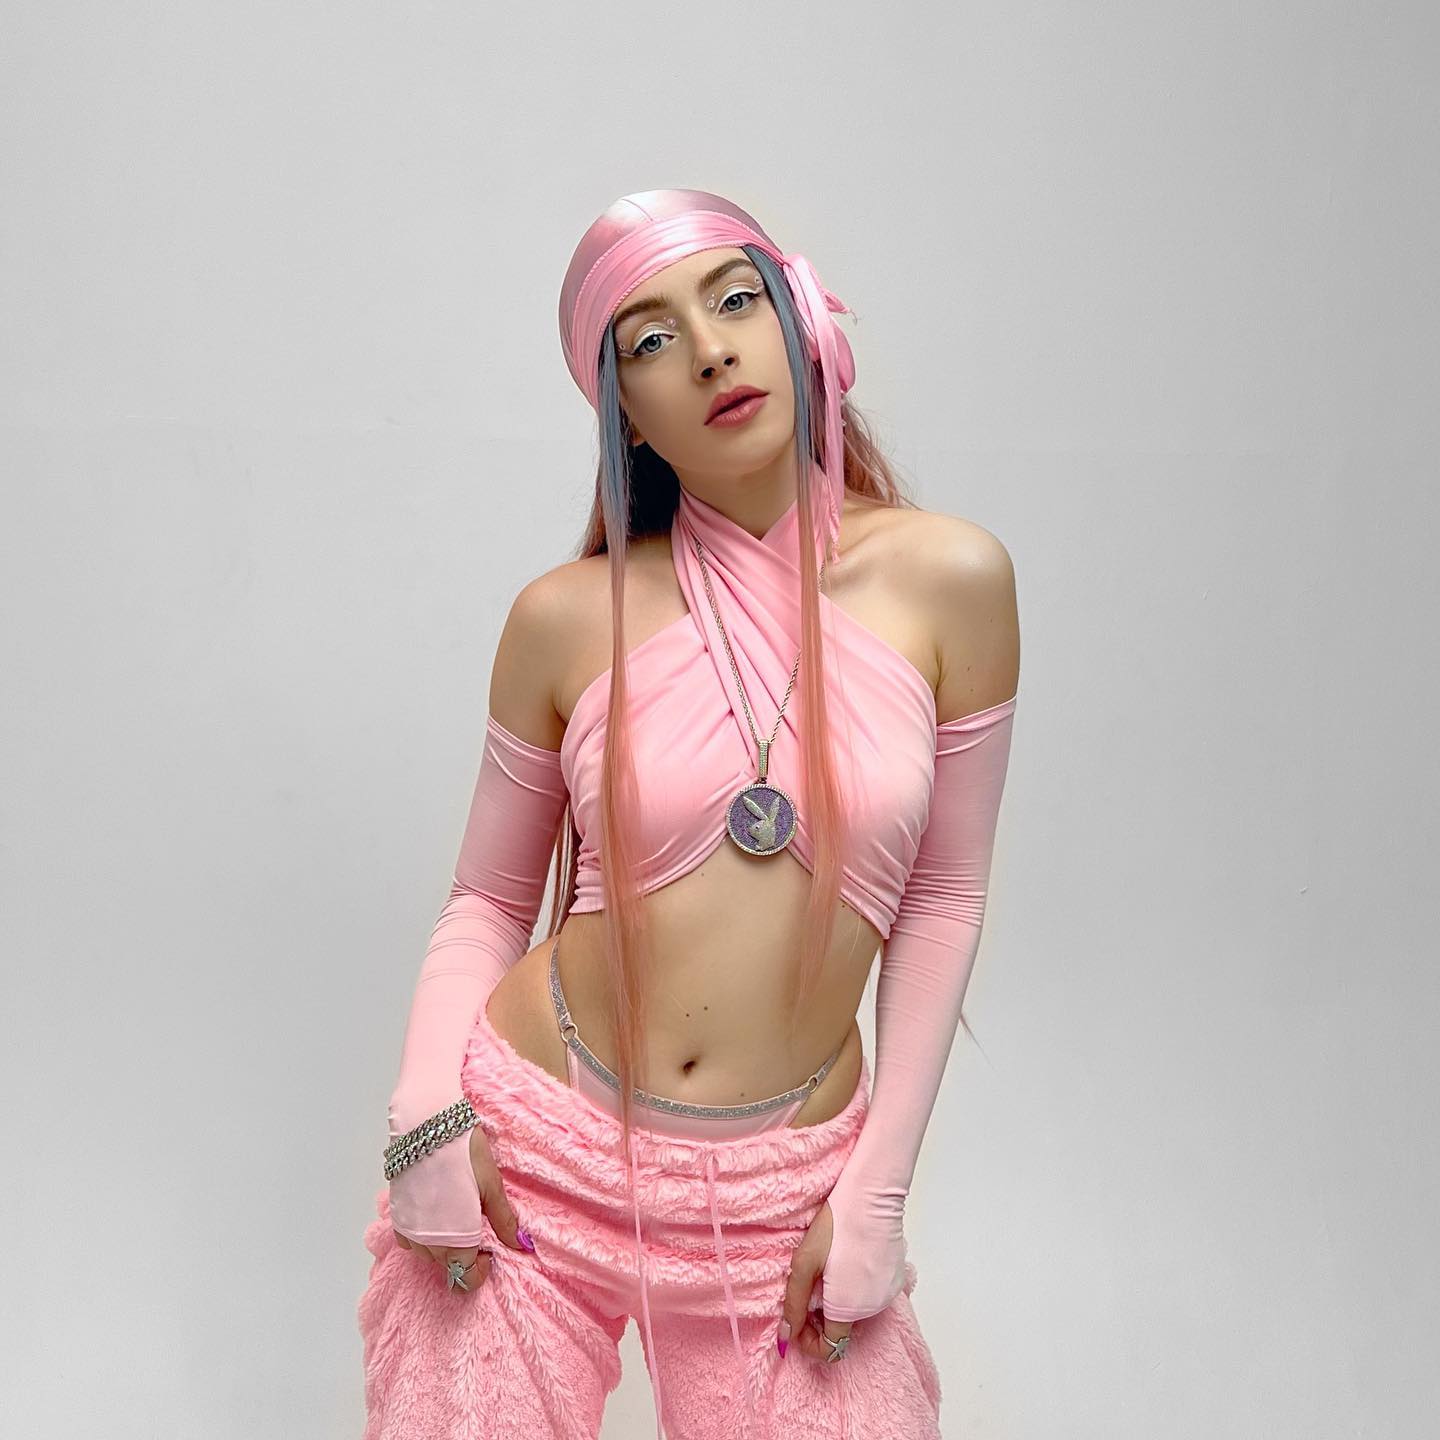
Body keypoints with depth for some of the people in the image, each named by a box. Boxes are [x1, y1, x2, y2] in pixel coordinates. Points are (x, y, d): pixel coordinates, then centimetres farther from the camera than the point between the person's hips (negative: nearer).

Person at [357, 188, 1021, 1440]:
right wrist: (427, 1108, -10)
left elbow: (944, 896, 0)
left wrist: (877, 1189, -2)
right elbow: (488, 899, 5)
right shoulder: (566, 620, -5)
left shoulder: (949, 581, -6)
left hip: (783, 1200, 0)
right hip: (535, 1157, 0)